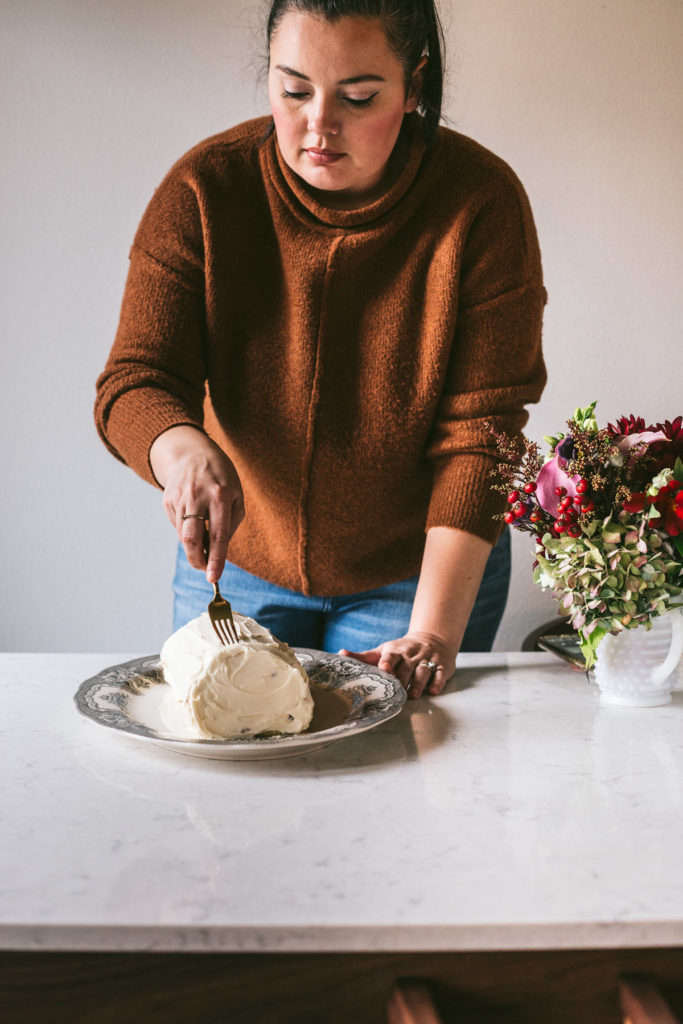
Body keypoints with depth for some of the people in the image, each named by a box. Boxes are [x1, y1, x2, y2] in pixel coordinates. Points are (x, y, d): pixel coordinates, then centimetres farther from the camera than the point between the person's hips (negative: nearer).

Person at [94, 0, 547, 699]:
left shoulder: (483, 203, -19)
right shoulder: (203, 189, -15)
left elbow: (479, 431, -20)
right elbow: (134, 381, -18)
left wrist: (434, 630, -26)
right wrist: (183, 451, -42)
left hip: (418, 572, -1)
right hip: (235, 562, 2)